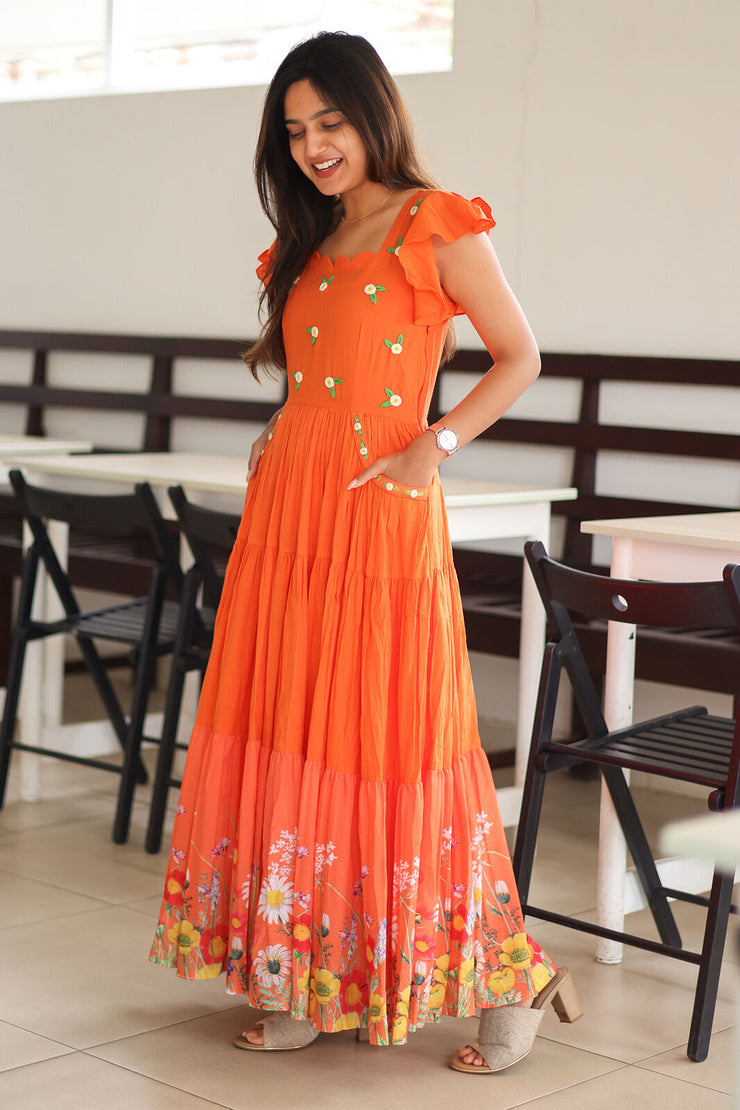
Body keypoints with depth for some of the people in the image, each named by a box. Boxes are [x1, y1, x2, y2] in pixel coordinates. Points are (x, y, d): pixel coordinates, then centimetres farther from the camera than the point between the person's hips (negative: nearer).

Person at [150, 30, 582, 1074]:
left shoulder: (436, 226, -4)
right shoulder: (309, 245, 17)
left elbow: (520, 356, -2)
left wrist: (437, 443, -12)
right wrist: (279, 438, 9)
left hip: (381, 519, -7)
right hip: (285, 515, 7)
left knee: (388, 744, -5)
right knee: (285, 736, 7)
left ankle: (507, 979, 10)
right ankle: (298, 983, 17)